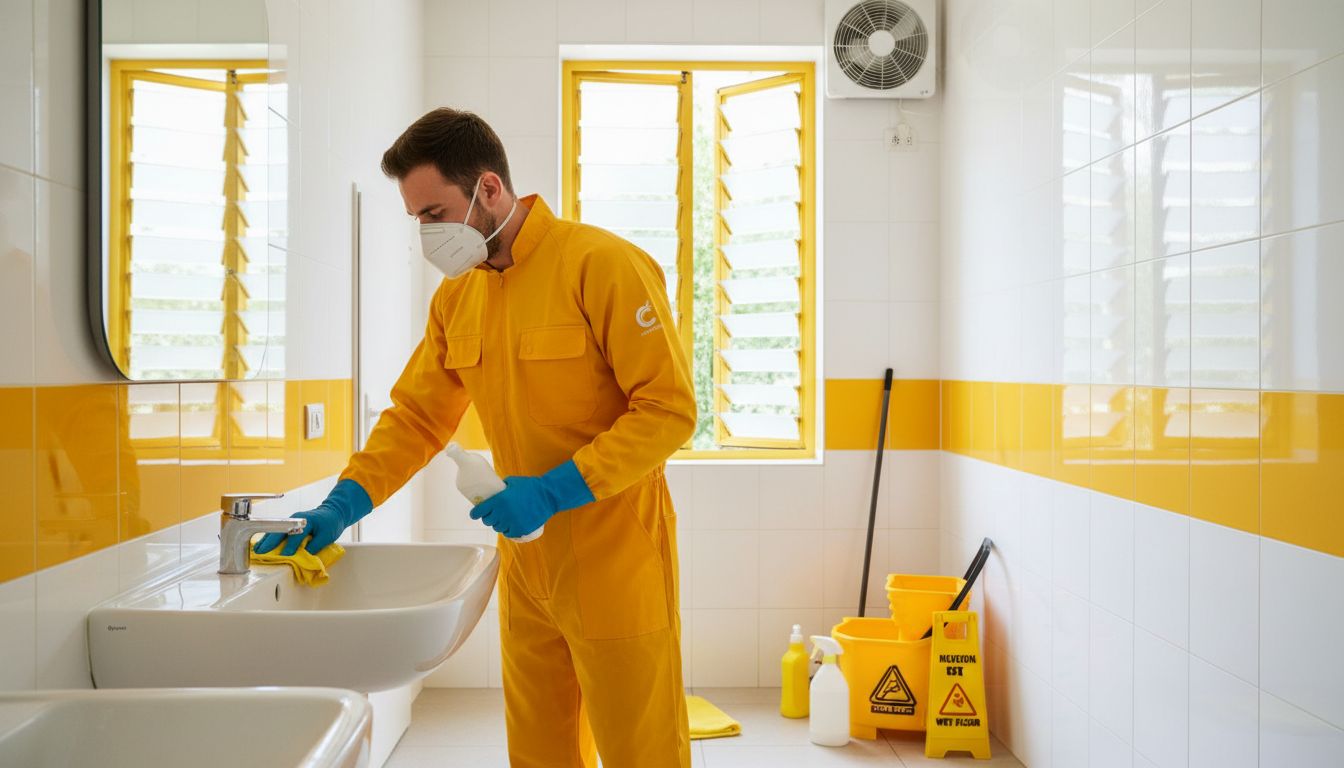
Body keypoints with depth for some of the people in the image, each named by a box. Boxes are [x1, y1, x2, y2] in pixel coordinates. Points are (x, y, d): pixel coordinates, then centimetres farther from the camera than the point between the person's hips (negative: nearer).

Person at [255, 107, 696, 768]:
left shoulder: (603, 265, -15)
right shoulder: (456, 296, 7)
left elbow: (669, 409, -17)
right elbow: (417, 416, 11)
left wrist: (554, 491, -23)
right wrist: (341, 507, -1)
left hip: (614, 561, -6)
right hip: (527, 563, 6)